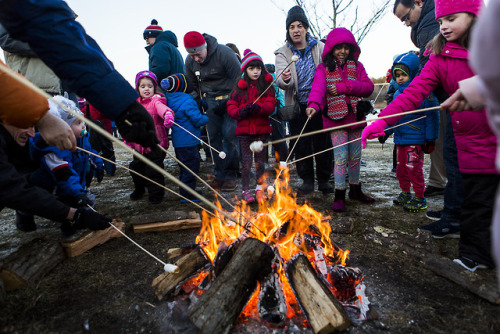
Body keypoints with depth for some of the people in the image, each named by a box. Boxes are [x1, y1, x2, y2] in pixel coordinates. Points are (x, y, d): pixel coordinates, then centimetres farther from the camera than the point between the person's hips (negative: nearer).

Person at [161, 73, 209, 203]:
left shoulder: (169, 100, 9)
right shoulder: (187, 101, -17)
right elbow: (197, 120, -19)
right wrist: (206, 118, 2)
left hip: (178, 141, 9)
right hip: (188, 141, -9)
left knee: (184, 167, 19)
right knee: (191, 167, -1)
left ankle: (185, 193, 31)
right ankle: (187, 195, 4)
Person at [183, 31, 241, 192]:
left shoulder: (224, 53, -16)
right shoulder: (189, 61, 0)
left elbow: (237, 79, -13)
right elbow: (192, 83, 17)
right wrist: (199, 100, 8)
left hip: (229, 98, -4)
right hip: (210, 101, 5)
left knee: (229, 135, -11)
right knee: (214, 137, 2)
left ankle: (231, 174, 1)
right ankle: (220, 174, 12)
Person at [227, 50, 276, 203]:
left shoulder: (267, 86, 4)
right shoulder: (240, 87, 7)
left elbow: (271, 105, -6)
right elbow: (231, 105, 5)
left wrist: (257, 108, -25)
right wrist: (240, 112, -16)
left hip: (261, 129, 0)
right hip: (244, 130, 0)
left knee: (260, 161, 9)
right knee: (246, 163, 3)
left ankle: (260, 189, 24)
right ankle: (245, 190, 17)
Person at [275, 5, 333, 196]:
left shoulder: (320, 48, 5)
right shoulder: (282, 53, 4)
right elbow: (281, 80, -12)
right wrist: (284, 79, -35)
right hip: (297, 106, 0)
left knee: (322, 143, 3)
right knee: (300, 145, 4)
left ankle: (324, 180, 19)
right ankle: (307, 181, 19)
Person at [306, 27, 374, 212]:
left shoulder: (357, 66, 12)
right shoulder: (324, 68, 2)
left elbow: (368, 87, -1)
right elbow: (318, 86, -18)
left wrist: (344, 86, -14)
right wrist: (314, 104, -40)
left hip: (355, 118, 4)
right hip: (336, 118, -4)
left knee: (355, 156, 13)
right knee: (341, 157, -7)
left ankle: (355, 190, 31)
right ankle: (339, 195, 7)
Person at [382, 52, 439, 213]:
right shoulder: (397, 94, 11)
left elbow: (432, 117, -9)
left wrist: (430, 139, -10)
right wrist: (385, 131, 19)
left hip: (415, 140, -7)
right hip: (400, 139, 7)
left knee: (414, 169, -5)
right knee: (401, 167, 15)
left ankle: (419, 198, 11)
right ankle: (405, 193, 32)